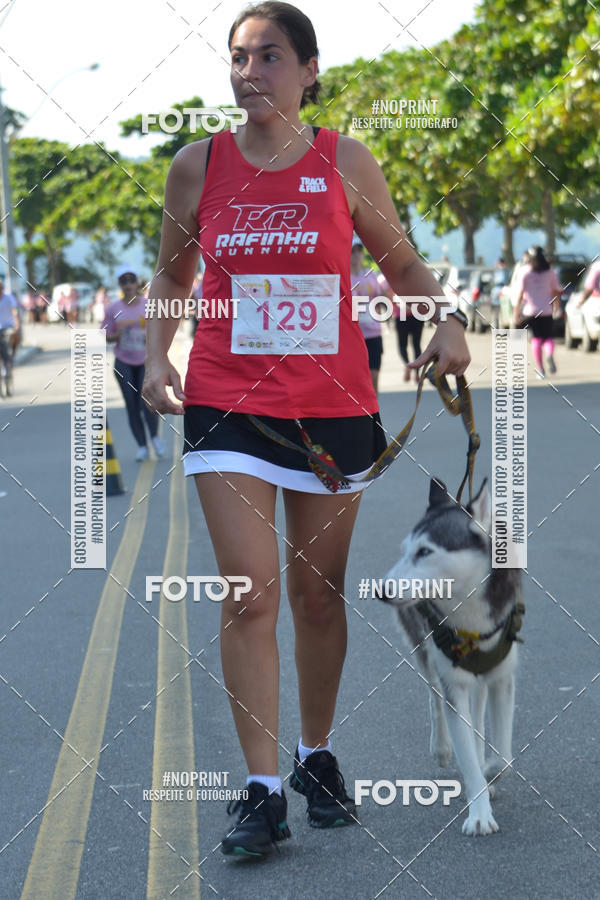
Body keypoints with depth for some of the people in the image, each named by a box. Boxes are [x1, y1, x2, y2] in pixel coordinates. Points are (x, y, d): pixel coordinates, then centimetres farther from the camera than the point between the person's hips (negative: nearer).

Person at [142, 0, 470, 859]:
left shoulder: (346, 161, 0)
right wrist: (156, 354, -2)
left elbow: (400, 260, 11)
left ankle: (317, 757, 29)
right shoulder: (198, 165, 1)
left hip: (334, 405, 1)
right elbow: (171, 276, 13)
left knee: (319, 593, 10)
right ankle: (262, 790, -2)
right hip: (227, 403, 0)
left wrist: (446, 323, -6)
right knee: (250, 595, -8)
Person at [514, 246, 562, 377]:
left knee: (536, 339, 7)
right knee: (548, 337, 9)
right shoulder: (550, 272, 3)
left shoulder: (526, 272, -4)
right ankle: (550, 355, -24)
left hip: (531, 310, -1)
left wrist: (517, 311, -6)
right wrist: (556, 306, 22)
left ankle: (541, 369, 3)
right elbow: (557, 291, 7)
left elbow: (520, 292, -9)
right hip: (546, 309, 1)